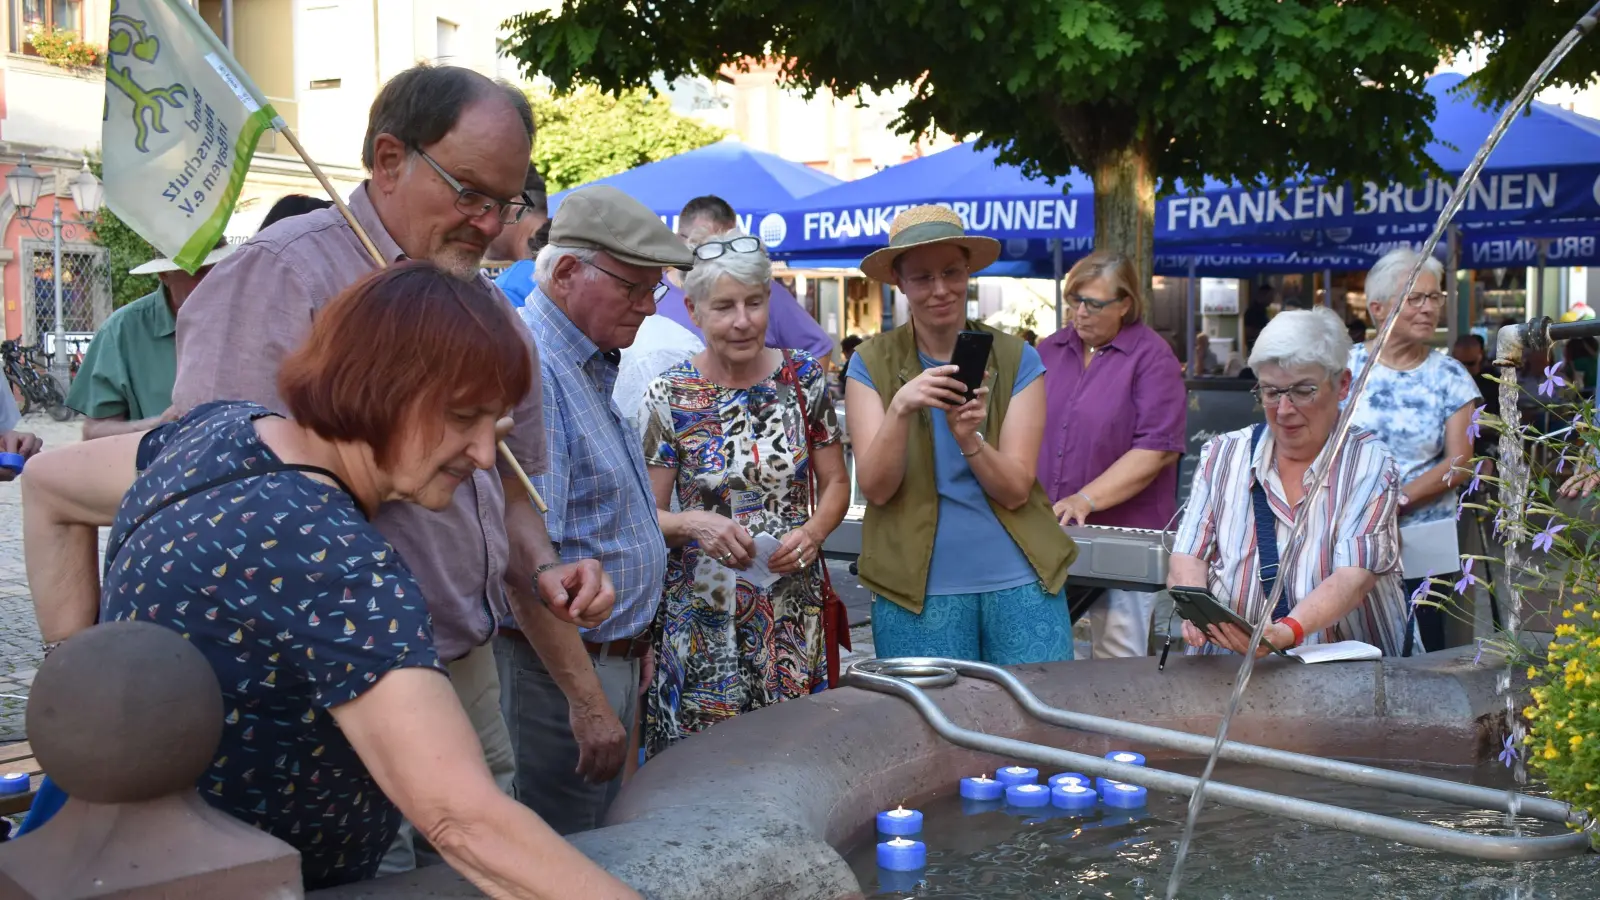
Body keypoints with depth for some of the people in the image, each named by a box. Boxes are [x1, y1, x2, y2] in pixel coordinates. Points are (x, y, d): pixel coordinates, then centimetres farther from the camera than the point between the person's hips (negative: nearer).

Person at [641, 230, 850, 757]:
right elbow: (646, 515, 1)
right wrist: (695, 524, -20)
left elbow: (836, 483, 10)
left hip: (793, 611, 2)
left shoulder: (804, 378, 2)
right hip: (702, 615, -1)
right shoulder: (669, 398, -3)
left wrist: (813, 532, -10)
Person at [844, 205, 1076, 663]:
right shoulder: (872, 363, 0)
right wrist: (900, 408, -25)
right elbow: (876, 487, -9)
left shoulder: (1017, 359, 1)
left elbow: (1015, 490, -5)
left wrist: (969, 439, -24)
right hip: (916, 588, -1)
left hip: (1019, 580, 1)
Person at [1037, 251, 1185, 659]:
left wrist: (1086, 500, -20)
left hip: (1122, 534, -5)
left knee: (1119, 662, -1)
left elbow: (1157, 449, -14)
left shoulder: (1151, 358, -6)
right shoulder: (1049, 351, 12)